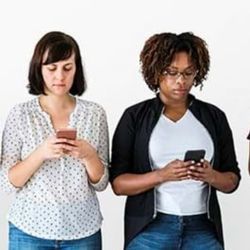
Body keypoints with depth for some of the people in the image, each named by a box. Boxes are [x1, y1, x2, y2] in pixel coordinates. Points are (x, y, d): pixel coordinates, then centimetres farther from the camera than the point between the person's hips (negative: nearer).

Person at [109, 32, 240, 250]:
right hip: (150, 227, -2)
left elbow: (232, 180, 8)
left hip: (203, 228, 2)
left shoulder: (214, 117, 5)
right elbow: (118, 183, -5)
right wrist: (162, 175, -20)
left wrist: (211, 176, -12)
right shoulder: (135, 117, -1)